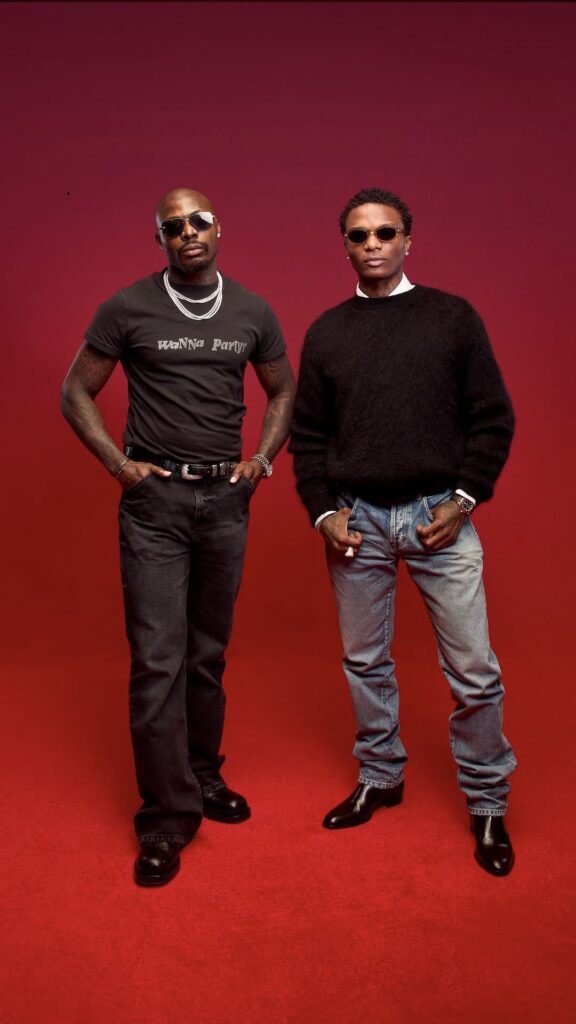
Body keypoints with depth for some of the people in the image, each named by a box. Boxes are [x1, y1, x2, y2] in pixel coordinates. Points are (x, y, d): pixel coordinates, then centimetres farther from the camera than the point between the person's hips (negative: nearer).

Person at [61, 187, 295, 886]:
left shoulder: (252, 312, 7)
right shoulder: (128, 308, -1)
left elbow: (283, 392, 19)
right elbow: (76, 392, 4)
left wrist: (263, 460, 5)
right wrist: (119, 463, -5)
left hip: (226, 498, 3)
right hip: (154, 499, -3)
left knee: (208, 652, 13)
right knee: (158, 658, -5)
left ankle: (203, 776, 30)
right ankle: (167, 817, 6)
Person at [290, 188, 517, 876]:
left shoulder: (453, 318, 3)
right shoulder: (326, 332, 9)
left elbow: (493, 418, 2)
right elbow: (307, 435, 10)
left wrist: (462, 501, -7)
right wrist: (323, 512, -1)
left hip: (438, 514, -2)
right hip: (355, 519, 2)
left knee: (474, 671, 0)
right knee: (364, 662, 13)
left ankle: (487, 804, 20)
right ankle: (380, 778, 33)